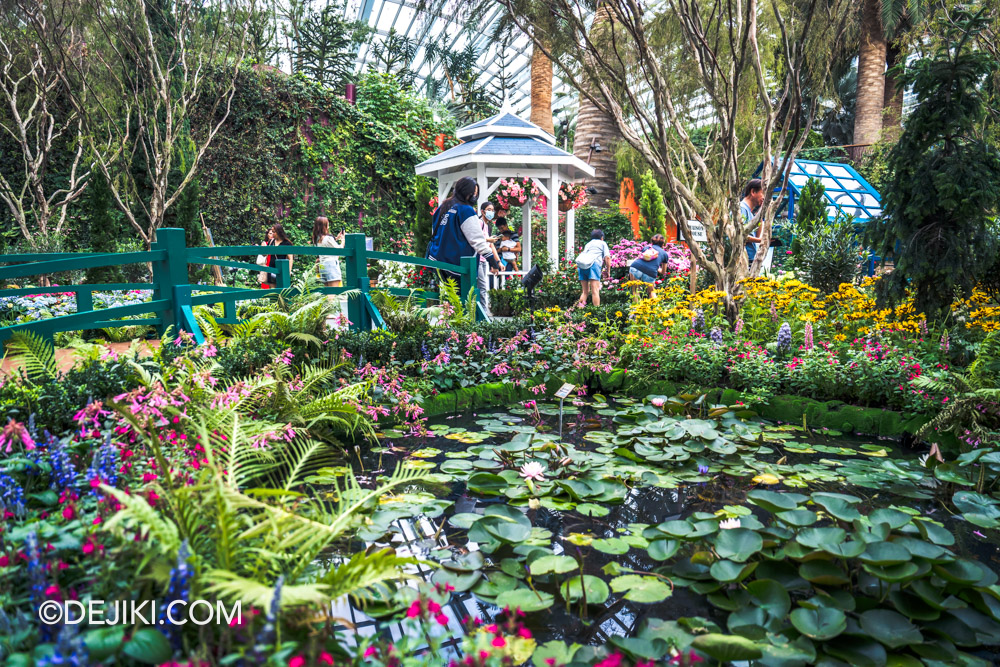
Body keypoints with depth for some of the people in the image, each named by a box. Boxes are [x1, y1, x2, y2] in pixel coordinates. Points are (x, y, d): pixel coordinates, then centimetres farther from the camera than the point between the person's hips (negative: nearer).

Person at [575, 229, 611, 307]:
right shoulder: (602, 243, 21)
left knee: (585, 291, 10)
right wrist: (608, 271, 13)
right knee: (595, 291, -12)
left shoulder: (588, 244, 35)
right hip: (593, 263, -5)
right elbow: (607, 257, 7)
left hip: (580, 264, 5)